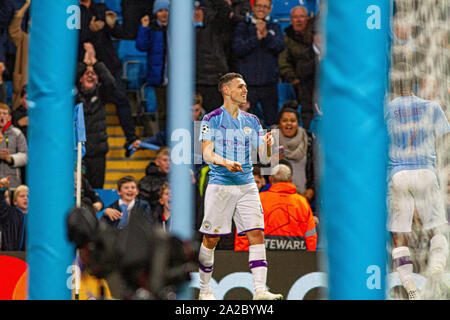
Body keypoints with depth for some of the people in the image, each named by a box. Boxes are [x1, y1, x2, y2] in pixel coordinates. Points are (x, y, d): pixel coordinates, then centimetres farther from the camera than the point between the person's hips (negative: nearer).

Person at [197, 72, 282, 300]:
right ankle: (204, 290, 16)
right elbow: (207, 154, -10)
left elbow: (262, 155, 9)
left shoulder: (251, 121, 12)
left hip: (247, 186, 4)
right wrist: (226, 162, -29)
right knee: (211, 239, 1)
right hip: (220, 185, -4)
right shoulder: (211, 120, -2)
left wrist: (267, 146, -14)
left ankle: (260, 290, -13)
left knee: (257, 234, -9)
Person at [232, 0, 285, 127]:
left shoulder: (274, 27, 11)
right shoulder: (243, 27, 7)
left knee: (272, 121, 4)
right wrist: (257, 37, -17)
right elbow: (238, 49, -7)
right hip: (248, 84, -2)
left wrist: (266, 34, -21)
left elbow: (280, 46, -6)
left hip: (269, 84, 2)